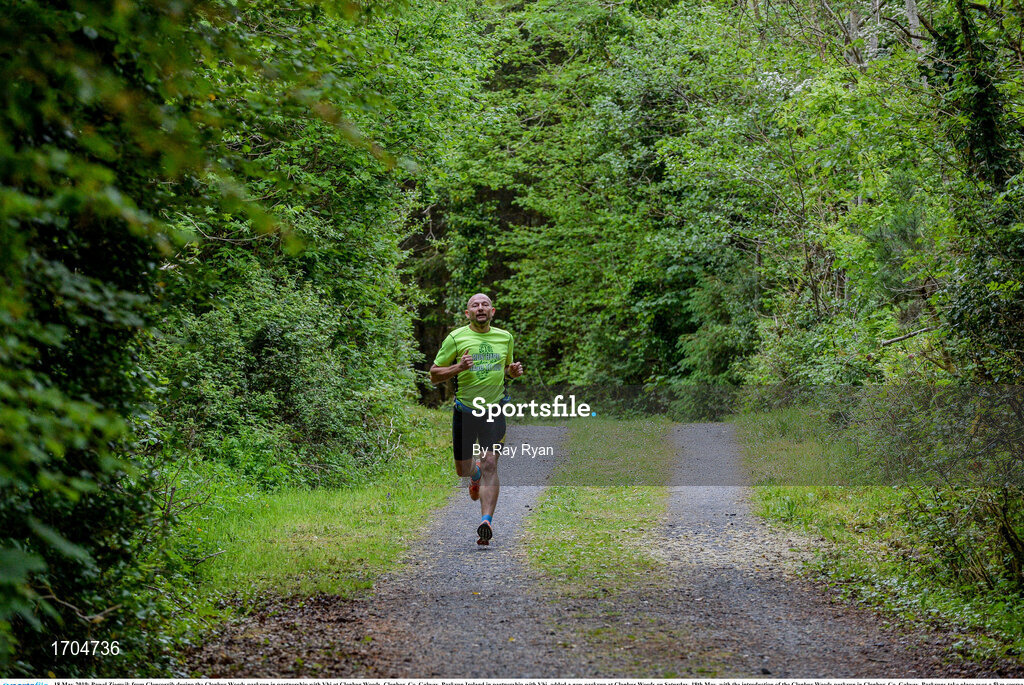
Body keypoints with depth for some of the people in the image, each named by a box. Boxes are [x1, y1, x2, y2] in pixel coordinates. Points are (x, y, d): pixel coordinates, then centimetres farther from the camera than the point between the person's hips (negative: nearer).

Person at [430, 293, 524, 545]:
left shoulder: (505, 337, 8)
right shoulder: (456, 338, -3)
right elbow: (434, 375, 0)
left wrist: (514, 370, 1)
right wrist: (458, 368, -18)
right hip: (464, 410, 0)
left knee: (490, 464, -14)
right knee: (463, 469, 9)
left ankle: (486, 521, -15)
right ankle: (476, 474, 47)